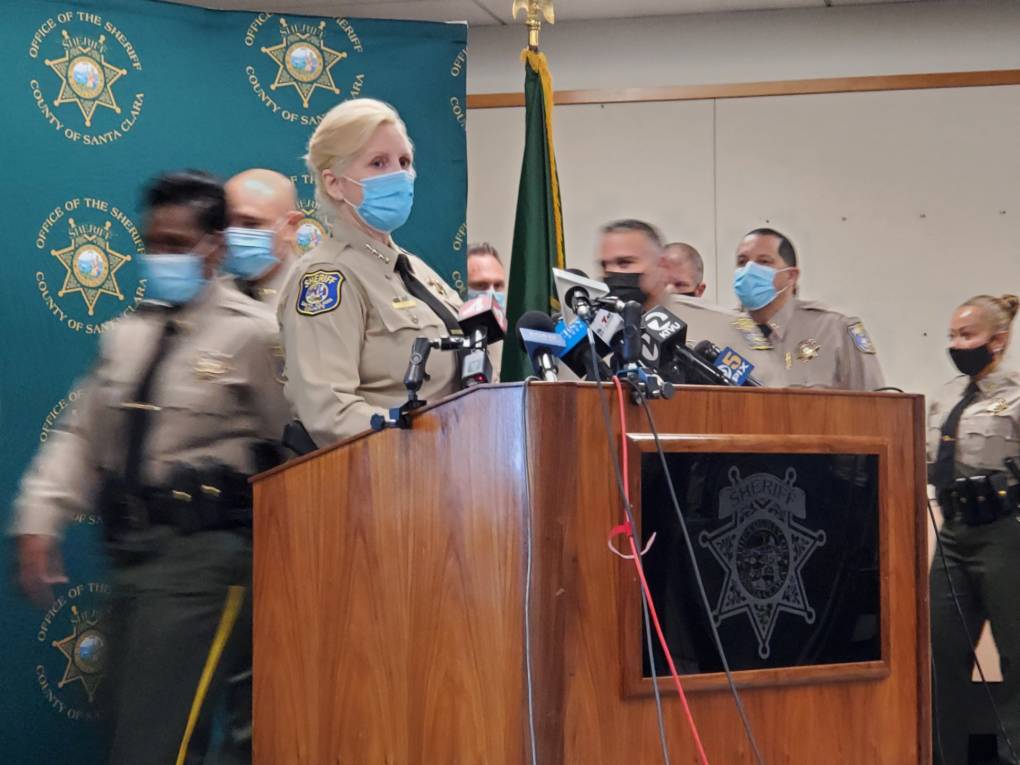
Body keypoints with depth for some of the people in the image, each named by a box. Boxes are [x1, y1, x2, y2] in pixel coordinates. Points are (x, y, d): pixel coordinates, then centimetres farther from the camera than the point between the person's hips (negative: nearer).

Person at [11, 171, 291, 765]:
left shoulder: (255, 333, -4)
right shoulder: (127, 334, 15)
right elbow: (82, 436, 14)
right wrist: (41, 519, 3)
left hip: (204, 552, -7)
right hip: (132, 548, 7)